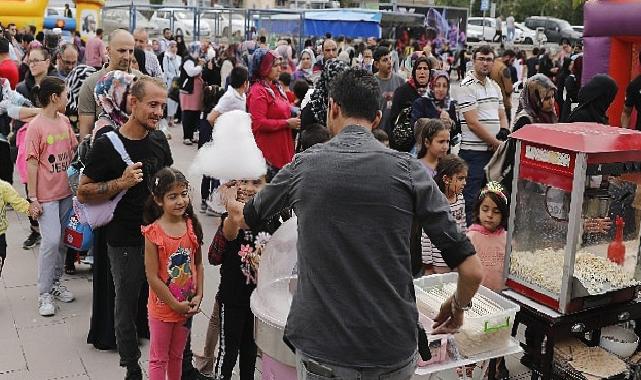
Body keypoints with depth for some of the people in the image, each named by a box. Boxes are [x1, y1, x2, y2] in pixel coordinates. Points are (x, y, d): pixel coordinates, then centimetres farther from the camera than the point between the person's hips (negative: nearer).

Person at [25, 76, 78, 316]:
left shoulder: (64, 121, 6)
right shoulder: (36, 126, -12)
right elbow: (32, 164, -12)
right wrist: (33, 199, -12)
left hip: (66, 192, 6)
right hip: (46, 195, -6)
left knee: (62, 240, 12)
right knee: (51, 241, -9)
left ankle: (56, 283, 27)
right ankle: (44, 294, 4)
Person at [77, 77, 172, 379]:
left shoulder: (159, 139, 4)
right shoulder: (107, 145, -13)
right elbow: (83, 193, -9)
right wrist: (121, 183, -22)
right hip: (125, 241, -4)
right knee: (126, 306, 10)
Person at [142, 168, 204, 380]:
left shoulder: (192, 227, -5)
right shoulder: (153, 233, -18)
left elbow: (198, 264, 4)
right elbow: (152, 277, -17)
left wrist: (198, 296, -6)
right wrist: (176, 305, -14)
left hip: (187, 306, 4)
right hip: (162, 307, -4)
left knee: (176, 356, 21)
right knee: (159, 358, 12)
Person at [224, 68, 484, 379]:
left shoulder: (304, 166, -2)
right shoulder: (407, 169, -5)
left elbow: (244, 218, 19)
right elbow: (472, 271, -8)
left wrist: (229, 203, 42)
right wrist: (457, 307, 14)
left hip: (322, 347, 0)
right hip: (394, 351, 1)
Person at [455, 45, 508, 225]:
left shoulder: (495, 86, 15)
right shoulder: (467, 86, -9)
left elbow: (502, 117, 17)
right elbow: (473, 123, -15)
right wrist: (497, 143, -12)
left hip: (494, 150, 8)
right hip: (474, 151, -7)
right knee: (473, 199, -2)